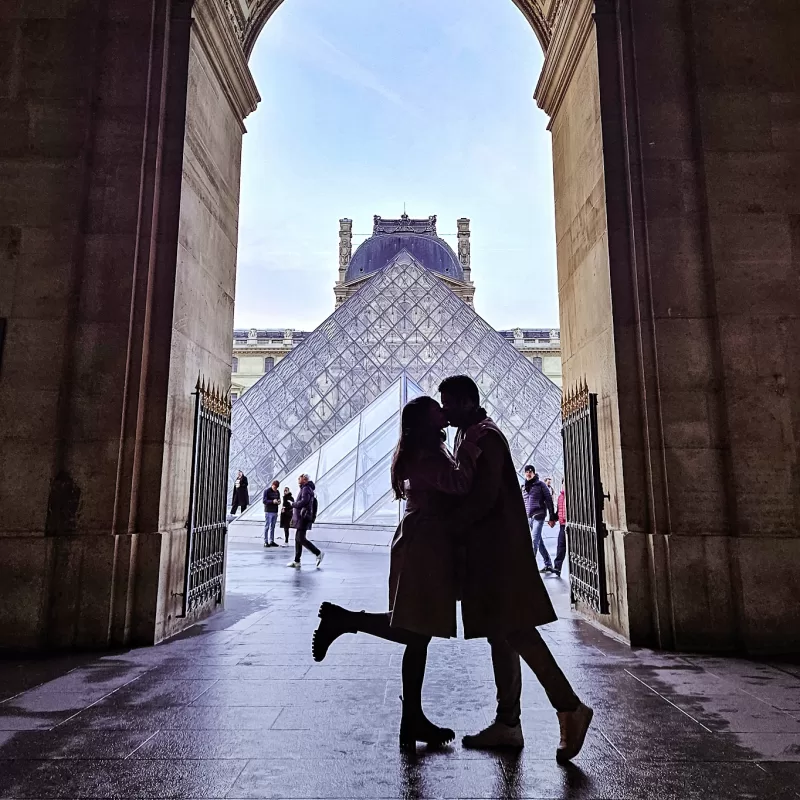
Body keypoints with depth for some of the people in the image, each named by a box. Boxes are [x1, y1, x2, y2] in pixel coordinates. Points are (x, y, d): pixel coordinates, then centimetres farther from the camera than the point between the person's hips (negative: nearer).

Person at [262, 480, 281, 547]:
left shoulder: (277, 492, 13)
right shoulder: (267, 491, -6)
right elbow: (264, 501, -12)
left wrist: (279, 502, -4)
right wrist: (272, 501, -25)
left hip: (275, 511, 6)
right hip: (268, 511, -6)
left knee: (272, 527, 10)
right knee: (267, 527, -3)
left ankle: (271, 541, 16)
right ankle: (265, 542, 1)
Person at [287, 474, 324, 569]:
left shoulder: (306, 489, -12)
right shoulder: (307, 489, 20)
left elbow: (303, 502, -25)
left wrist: (293, 504, -9)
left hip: (303, 518, -10)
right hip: (301, 518, 10)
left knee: (301, 539, -11)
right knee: (298, 539, 10)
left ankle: (318, 553, -6)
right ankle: (296, 561, 12)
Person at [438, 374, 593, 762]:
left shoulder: (485, 436, -11)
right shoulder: (471, 435, 19)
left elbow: (485, 496, -20)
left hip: (499, 546, -10)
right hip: (488, 546, 10)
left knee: (511, 629, -9)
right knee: (501, 633, 10)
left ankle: (569, 708, 0)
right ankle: (507, 722, 16)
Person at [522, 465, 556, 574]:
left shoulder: (540, 485, -2)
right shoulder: (524, 487, 14)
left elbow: (549, 501, -3)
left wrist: (551, 517, -6)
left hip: (538, 516, -6)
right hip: (528, 517, 6)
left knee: (534, 539, -14)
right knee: (539, 541, 11)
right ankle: (548, 564, 20)